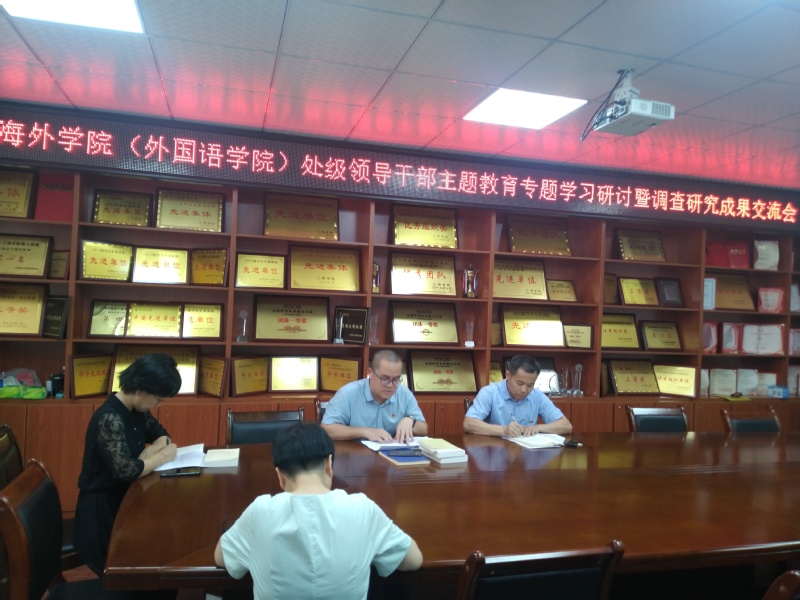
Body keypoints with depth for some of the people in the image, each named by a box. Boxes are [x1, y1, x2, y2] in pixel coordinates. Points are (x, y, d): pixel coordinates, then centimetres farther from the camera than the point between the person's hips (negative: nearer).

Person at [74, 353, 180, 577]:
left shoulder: (136, 410, -1)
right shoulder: (109, 418, -27)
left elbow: (162, 435, 10)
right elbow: (126, 471, -34)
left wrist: (149, 453, -11)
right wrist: (161, 456, -18)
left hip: (123, 498, 8)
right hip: (102, 509, -8)